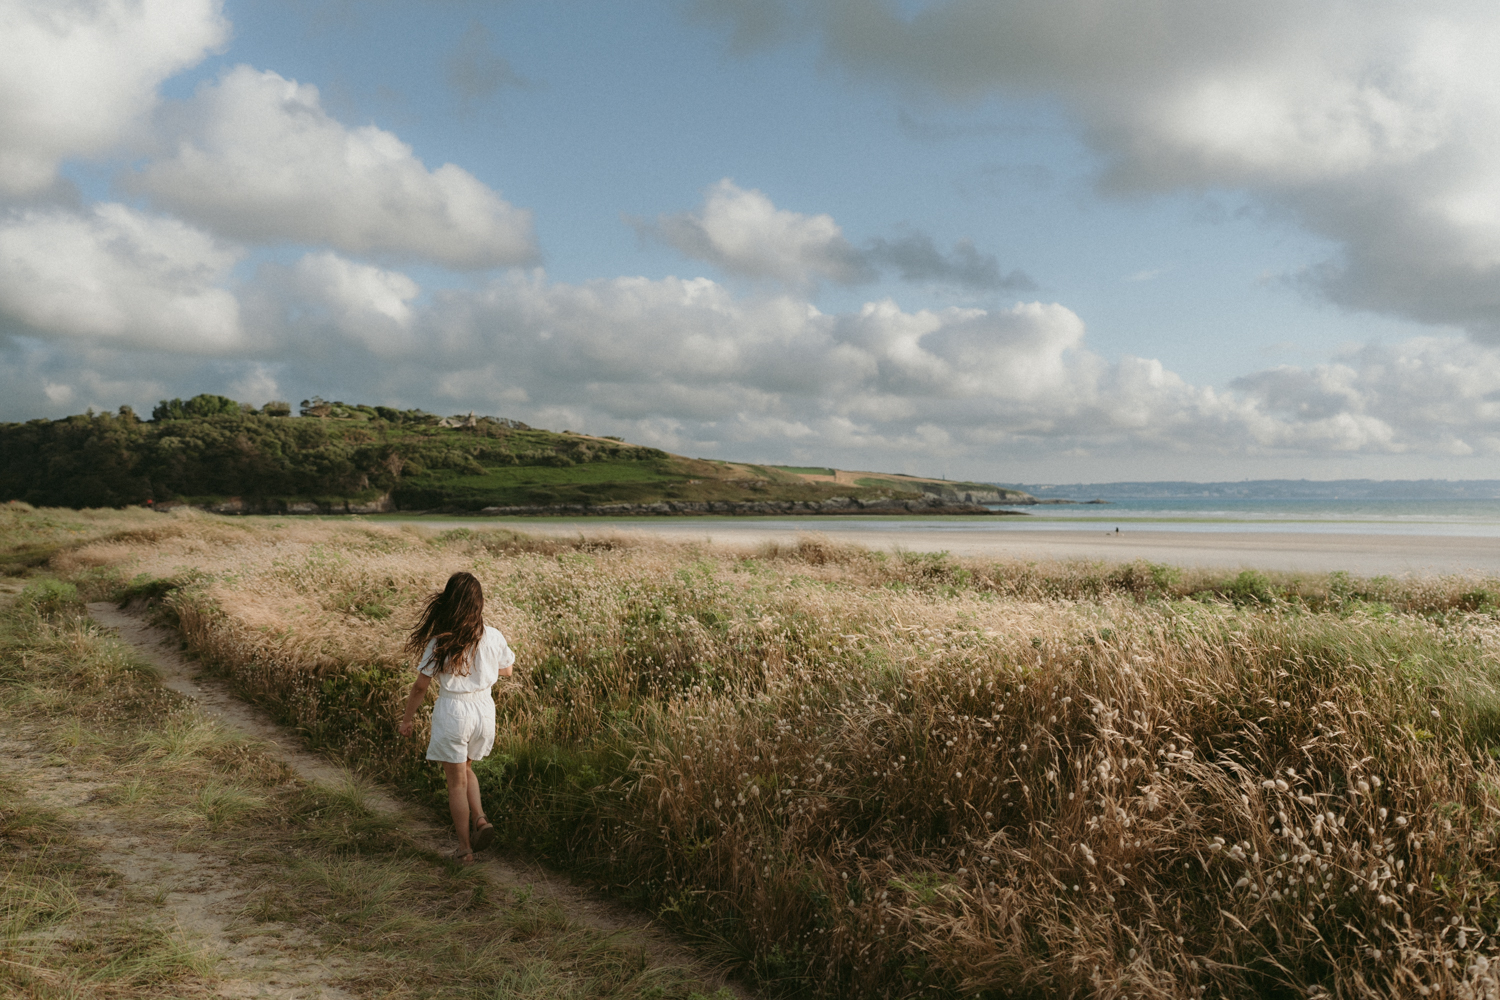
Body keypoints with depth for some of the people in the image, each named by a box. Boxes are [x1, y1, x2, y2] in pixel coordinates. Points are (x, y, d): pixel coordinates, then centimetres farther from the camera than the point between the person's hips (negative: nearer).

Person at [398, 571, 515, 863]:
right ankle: (480, 820, 7)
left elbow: (420, 686, -7)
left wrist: (408, 718, 7)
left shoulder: (439, 643, -15)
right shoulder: (493, 638, -8)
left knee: (456, 782, 10)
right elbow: (506, 670, 9)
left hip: (452, 712, -3)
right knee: (466, 769, 27)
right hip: (484, 709, 4)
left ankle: (465, 848, 15)